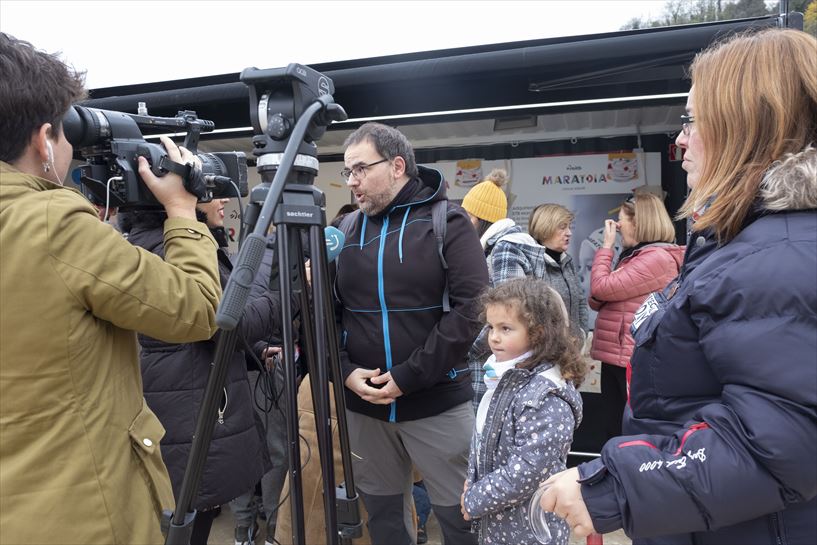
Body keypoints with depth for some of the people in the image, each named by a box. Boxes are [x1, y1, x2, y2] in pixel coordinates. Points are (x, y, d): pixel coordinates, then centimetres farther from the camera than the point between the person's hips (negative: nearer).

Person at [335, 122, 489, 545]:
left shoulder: (446, 221, -5)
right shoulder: (346, 231, 7)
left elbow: (472, 308, -13)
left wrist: (409, 376, -16)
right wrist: (344, 371, -8)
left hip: (438, 403, -4)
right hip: (363, 405, 4)